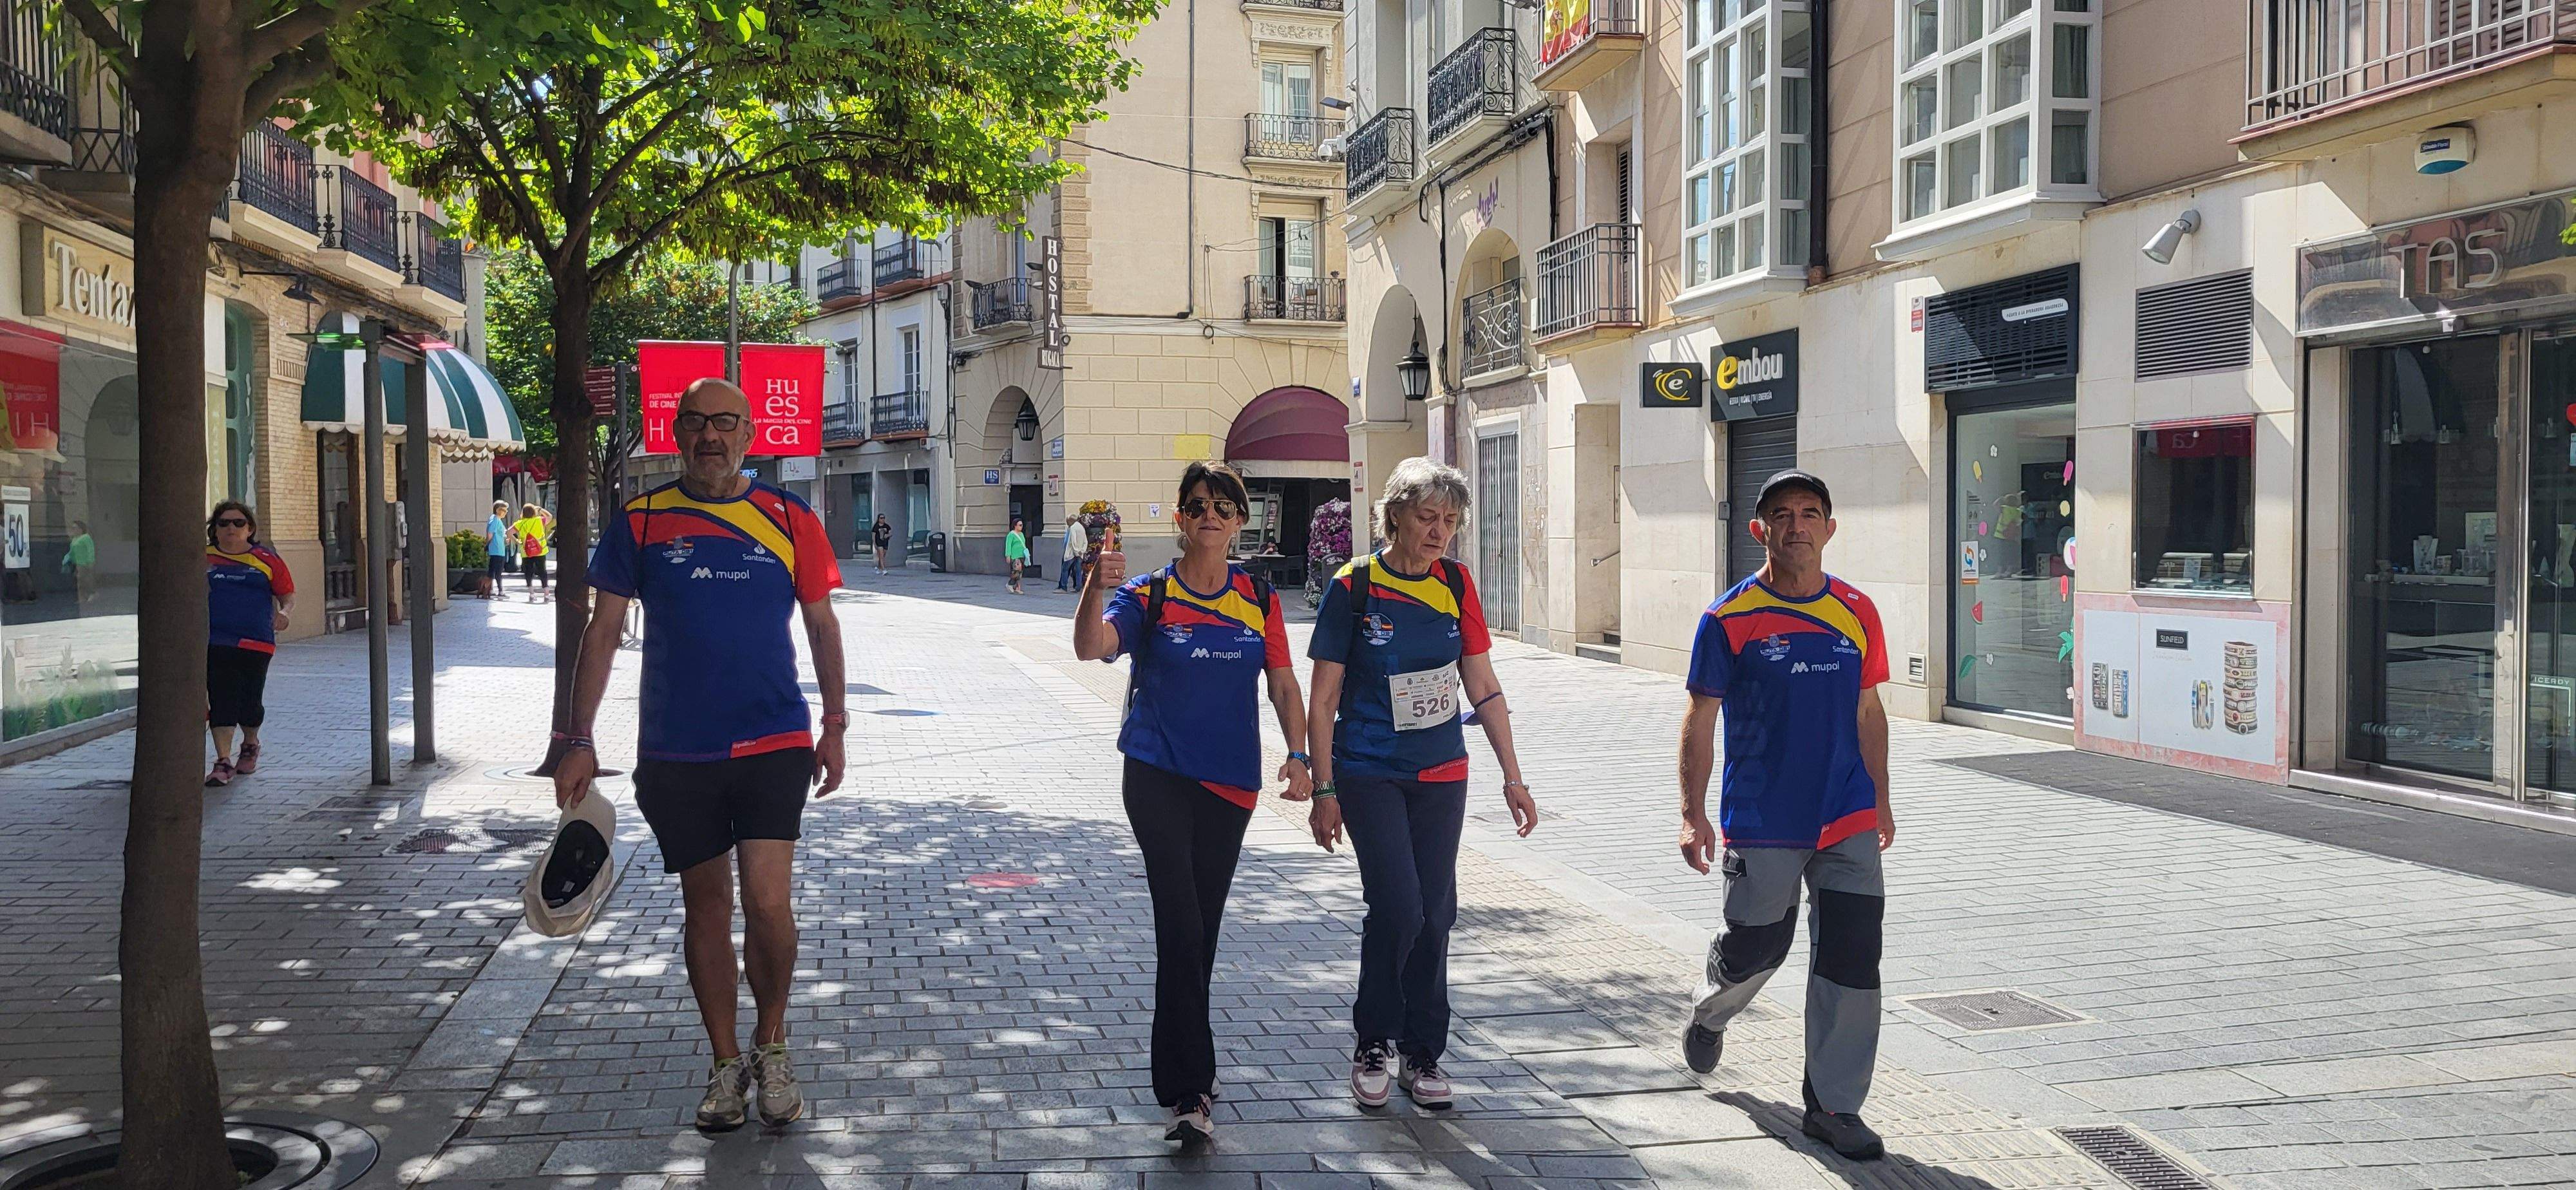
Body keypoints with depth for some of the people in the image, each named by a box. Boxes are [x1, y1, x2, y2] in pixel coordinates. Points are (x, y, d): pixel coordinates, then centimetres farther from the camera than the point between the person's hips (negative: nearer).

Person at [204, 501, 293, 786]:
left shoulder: (266, 560, 7)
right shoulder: (203, 559, 8)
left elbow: (288, 594, 10)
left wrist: (283, 612, -10)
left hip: (255, 643, 0)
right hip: (215, 642, 0)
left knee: (250, 702, 5)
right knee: (221, 700, -9)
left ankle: (251, 746, 35)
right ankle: (223, 763, -8)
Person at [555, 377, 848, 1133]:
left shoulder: (789, 520, 2)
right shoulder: (640, 522, 2)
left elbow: (822, 624, 10)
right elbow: (604, 630, 4)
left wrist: (835, 724, 8)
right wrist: (580, 740, 0)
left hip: (774, 744, -1)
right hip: (675, 752, 1)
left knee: (767, 903, -11)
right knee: (704, 903, 10)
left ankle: (772, 1044, 13)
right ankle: (726, 1062, 24)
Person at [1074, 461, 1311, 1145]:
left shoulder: (1259, 600, 6)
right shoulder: (1149, 597, -4)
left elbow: (1283, 683, 9)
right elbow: (1091, 647, -21)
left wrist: (1297, 755, -5)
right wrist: (1097, 588, -39)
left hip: (1230, 781, 4)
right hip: (1158, 775, -4)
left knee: (1202, 929, 13)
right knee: (1181, 925, -14)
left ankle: (1181, 1074, 29)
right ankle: (1190, 1091, -12)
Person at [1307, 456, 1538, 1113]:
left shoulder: (1455, 583, 2)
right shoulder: (1354, 588, -9)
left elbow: (1484, 686, 7)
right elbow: (1324, 700, -5)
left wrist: (1512, 776, 5)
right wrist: (1324, 791, -7)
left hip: (1441, 774, 4)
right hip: (1370, 775, -4)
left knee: (1435, 913, 5)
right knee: (1398, 907, -13)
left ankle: (1422, 1053, 20)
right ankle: (1372, 1044, 8)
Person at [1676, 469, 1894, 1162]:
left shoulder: (1857, 613, 5)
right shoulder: (1730, 619, -7)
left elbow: (1868, 712, 14)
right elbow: (1700, 722, -4)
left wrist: (1880, 801, 17)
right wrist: (1693, 814, -9)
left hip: (1847, 821, 3)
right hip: (1761, 823, -3)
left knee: (1852, 959, -1)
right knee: (1755, 948, 9)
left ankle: (1834, 1106, 12)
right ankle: (1710, 1013, 45)